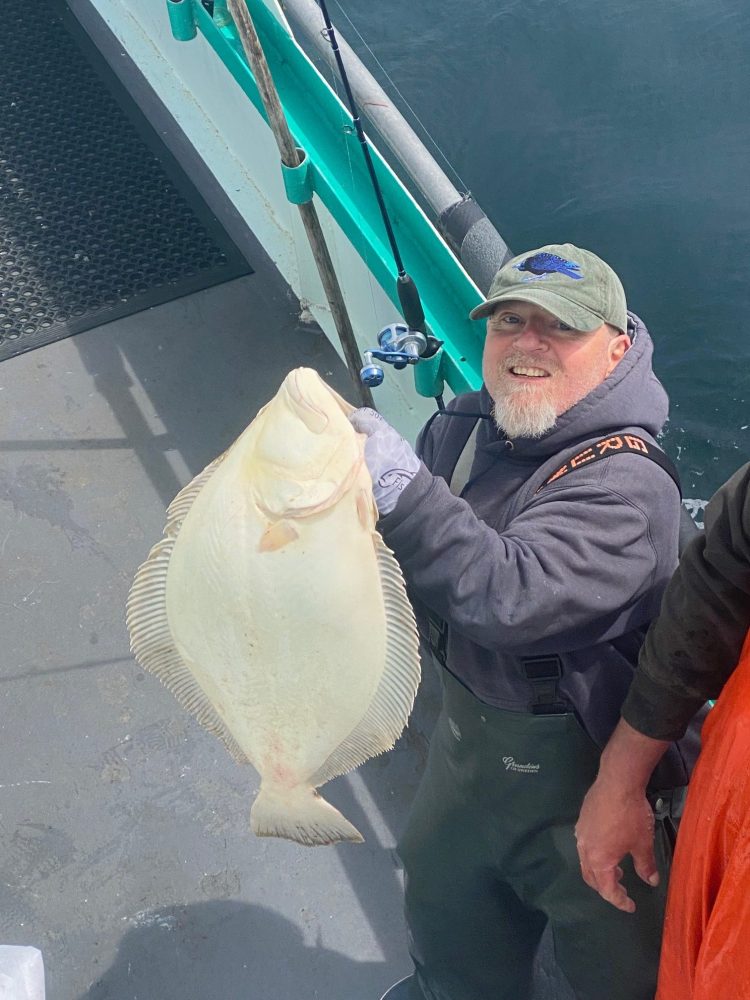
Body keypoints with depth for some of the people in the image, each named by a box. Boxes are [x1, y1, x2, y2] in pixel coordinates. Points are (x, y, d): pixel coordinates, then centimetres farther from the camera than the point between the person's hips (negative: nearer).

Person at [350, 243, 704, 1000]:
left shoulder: (624, 484, -29)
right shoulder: (467, 427, -5)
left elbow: (514, 599, -42)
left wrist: (400, 486, -45)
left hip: (575, 767, -8)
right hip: (468, 731, 8)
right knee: (439, 886, 32)